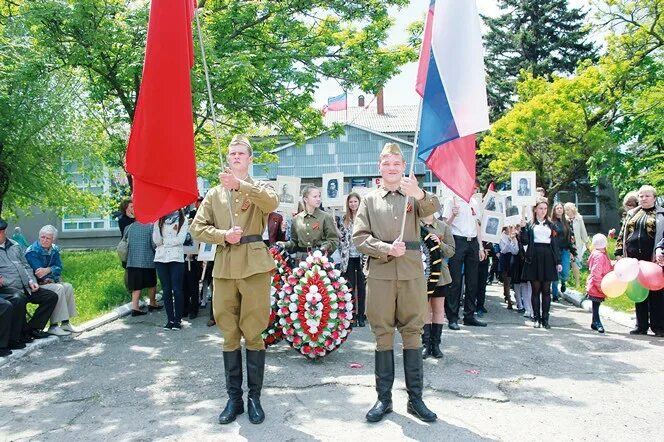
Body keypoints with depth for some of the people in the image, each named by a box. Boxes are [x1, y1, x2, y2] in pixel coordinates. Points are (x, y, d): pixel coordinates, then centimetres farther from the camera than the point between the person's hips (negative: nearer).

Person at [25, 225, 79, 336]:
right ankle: (53, 326, -25)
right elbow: (38, 272, -20)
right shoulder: (32, 252, -14)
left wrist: (48, 270, -23)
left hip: (49, 282, 7)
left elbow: (59, 267, -3)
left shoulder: (54, 250, 6)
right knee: (59, 289, -27)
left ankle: (65, 323, -7)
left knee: (68, 287, -12)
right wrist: (53, 270, -13)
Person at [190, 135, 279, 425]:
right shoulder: (214, 194, 16)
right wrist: (223, 235, -9)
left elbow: (272, 203, -16)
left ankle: (254, 397, 14)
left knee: (253, 334, 2)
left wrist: (240, 184, -27)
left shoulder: (259, 189, 8)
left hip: (254, 266, -3)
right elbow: (198, 227, 9)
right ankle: (233, 398, 19)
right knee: (230, 336, 8)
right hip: (224, 268, 3)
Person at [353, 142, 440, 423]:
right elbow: (359, 237, 1)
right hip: (379, 274, 0)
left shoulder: (415, 196, 11)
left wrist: (419, 194, -34)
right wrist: (387, 249, -15)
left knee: (412, 334, 6)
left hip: (412, 274, 0)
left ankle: (415, 398, 17)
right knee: (383, 335, 6)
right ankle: (384, 398, 17)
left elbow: (433, 208, -12)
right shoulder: (369, 200, 11)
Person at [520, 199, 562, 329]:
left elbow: (555, 244, 13)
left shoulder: (550, 225, 15)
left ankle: (545, 318, 8)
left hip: (548, 258, 2)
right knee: (536, 289, 1)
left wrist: (558, 261, 8)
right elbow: (525, 241, -1)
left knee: (546, 290, 3)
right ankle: (536, 318, 9)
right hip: (534, 258, -2)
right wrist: (523, 227, -14)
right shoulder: (530, 224, 7)